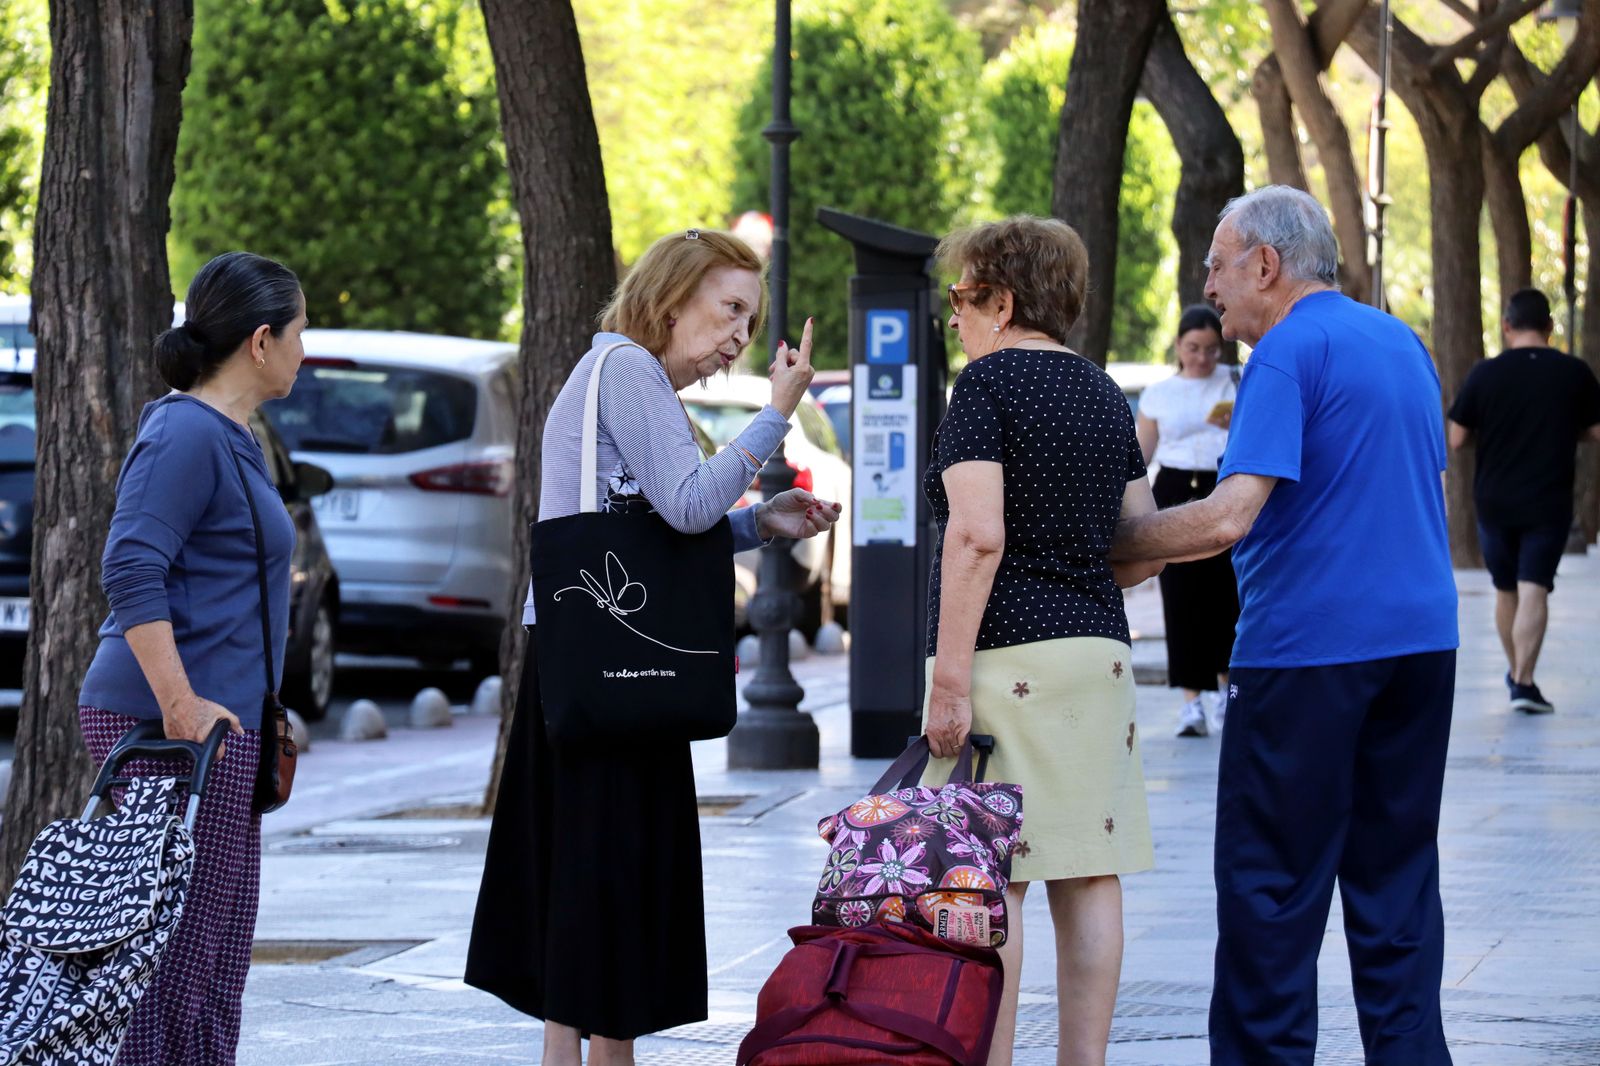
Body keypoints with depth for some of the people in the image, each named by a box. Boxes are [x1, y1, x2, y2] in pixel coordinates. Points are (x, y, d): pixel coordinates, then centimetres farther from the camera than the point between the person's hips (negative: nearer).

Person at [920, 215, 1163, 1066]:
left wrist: (950, 676, -19)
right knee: (1090, 875, 6)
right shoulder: (1105, 394, 15)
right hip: (1099, 647, 8)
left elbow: (977, 534, -18)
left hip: (1008, 651, -8)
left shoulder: (988, 382, -8)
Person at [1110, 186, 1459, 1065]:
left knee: (1272, 884, -2)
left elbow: (1230, 517, -21)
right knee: (1396, 876, 11)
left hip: (1309, 647, -8)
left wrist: (1103, 543, -14)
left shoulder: (1288, 355, -12)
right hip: (1422, 632, 8)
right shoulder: (1403, 343, 14)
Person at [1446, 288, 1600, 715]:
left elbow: (1456, 439, -3)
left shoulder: (1485, 374, -5)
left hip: (1494, 500, 1)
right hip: (1549, 503, -1)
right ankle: (1524, 681, -17)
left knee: (1505, 590, 17)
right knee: (1534, 590, -5)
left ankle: (1516, 671, 31)